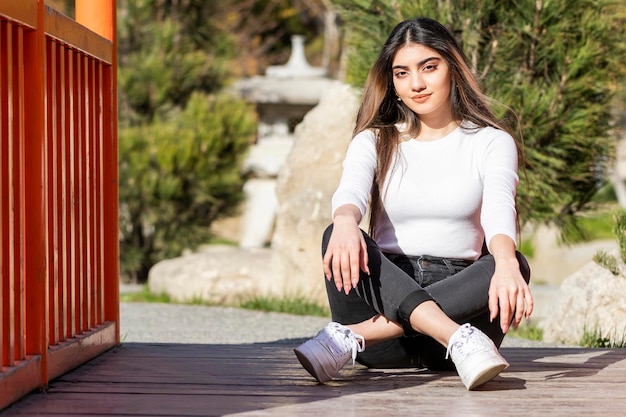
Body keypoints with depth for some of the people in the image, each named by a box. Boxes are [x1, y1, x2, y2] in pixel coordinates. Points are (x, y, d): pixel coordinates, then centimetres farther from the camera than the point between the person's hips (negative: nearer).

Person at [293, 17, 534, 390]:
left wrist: (505, 263, -36)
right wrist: (345, 223, -37)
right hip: (386, 289, 0)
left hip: (459, 295, 0)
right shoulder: (375, 142, 12)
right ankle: (459, 340, -48)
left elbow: (499, 208, -13)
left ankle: (353, 335, -37)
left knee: (514, 266, -31)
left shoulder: (491, 143, 9)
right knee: (337, 235, -28)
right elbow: (349, 192, -11)